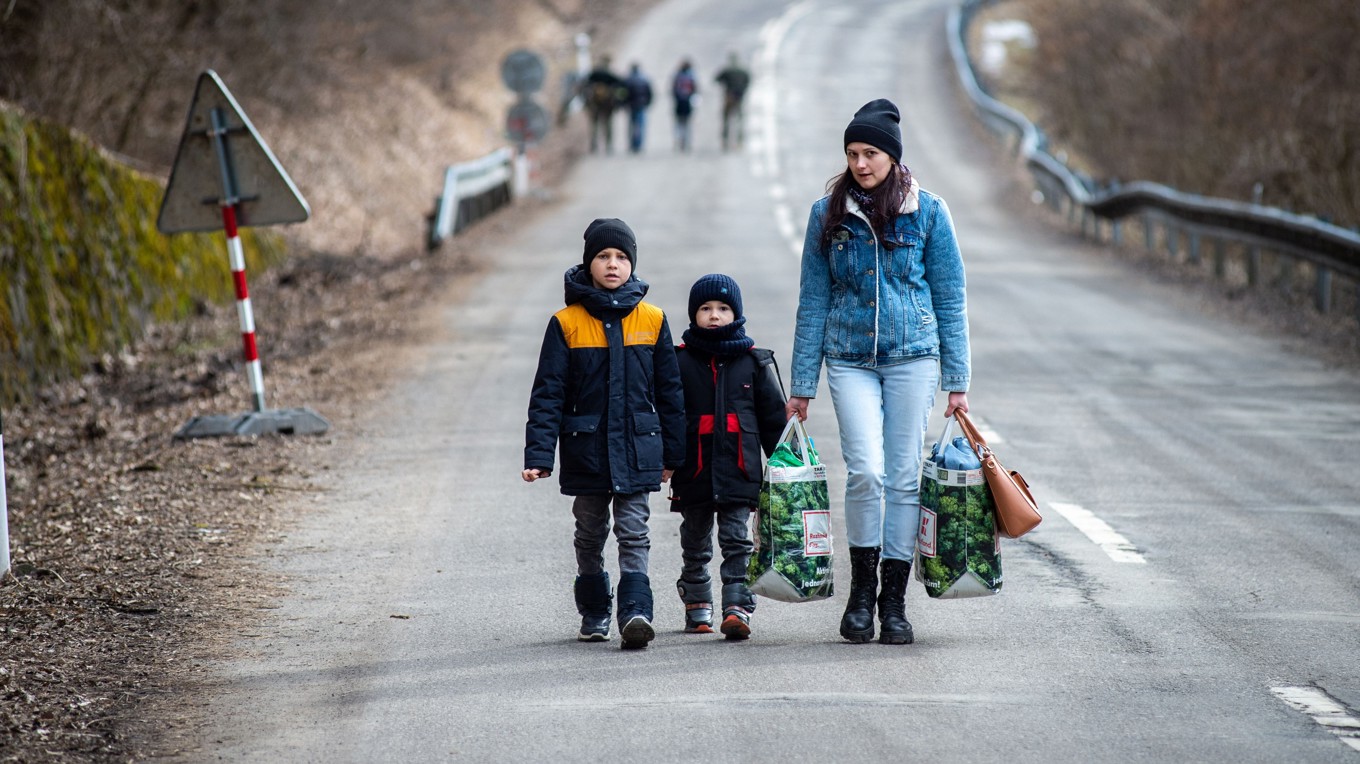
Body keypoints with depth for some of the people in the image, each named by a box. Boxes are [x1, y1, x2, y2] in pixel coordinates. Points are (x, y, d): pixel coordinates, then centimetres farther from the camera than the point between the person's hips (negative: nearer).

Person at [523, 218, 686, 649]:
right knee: (590, 535, 12)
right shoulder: (567, 323, -3)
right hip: (586, 450, 1)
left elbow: (669, 391, 8)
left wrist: (672, 453, 9)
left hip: (637, 449, 0)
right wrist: (538, 455, -11)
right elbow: (548, 394, -3)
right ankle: (594, 613, 26)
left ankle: (635, 613, -14)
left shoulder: (651, 320, 2)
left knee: (633, 533, -7)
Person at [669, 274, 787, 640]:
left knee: (736, 540, -6)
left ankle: (737, 608, -10)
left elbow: (773, 417, 10)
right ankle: (698, 608, 25)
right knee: (695, 544, 12)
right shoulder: (680, 361, 3)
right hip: (694, 470, 1)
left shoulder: (754, 361, 5)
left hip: (740, 470, -1)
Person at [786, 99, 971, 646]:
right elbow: (813, 301, 8)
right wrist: (802, 384, 6)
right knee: (866, 470, -15)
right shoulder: (828, 214, 4)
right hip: (850, 360, 0)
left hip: (912, 357, 0)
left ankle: (894, 601, 9)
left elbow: (950, 298, 5)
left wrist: (957, 380, 1)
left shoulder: (927, 211, 2)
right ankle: (861, 591, 2)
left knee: (904, 475, 0)